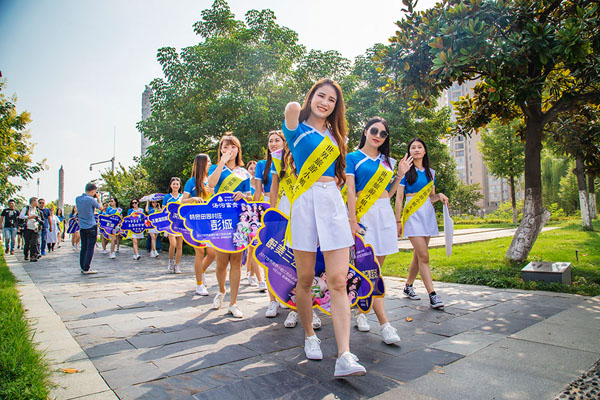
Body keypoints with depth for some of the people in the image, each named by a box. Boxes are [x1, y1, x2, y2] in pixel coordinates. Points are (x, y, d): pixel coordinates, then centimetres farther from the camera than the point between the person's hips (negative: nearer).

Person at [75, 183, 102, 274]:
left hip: (82, 227, 7)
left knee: (83, 247, 12)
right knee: (90, 248, -2)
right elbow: (100, 207, -1)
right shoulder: (91, 200, -15)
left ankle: (83, 267, 17)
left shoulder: (77, 199, 4)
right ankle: (87, 268, -1)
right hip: (91, 226, -7)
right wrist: (98, 198, 10)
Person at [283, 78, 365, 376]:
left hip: (333, 203, 3)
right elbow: (293, 108, -8)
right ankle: (309, 335, 27)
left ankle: (344, 356, -8)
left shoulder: (335, 135, 22)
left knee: (338, 281, -7)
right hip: (306, 201, -3)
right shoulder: (297, 129, 9)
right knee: (305, 279, 5)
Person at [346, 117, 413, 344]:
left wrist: (400, 175, 6)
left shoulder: (386, 160, 17)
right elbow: (350, 191, -7)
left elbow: (388, 193, 18)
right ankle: (384, 324, -7)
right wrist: (353, 221, -15)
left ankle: (361, 310, 24)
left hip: (385, 214, 6)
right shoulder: (352, 158, 1)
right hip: (365, 214, -6)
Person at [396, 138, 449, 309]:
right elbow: (399, 197, -3)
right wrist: (398, 221, -8)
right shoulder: (406, 171, 0)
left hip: (428, 213, 6)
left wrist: (440, 196, -2)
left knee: (418, 255, 9)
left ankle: (408, 287, 25)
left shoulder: (430, 173, 15)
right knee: (423, 256, -11)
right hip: (412, 213, -6)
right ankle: (433, 296, -8)